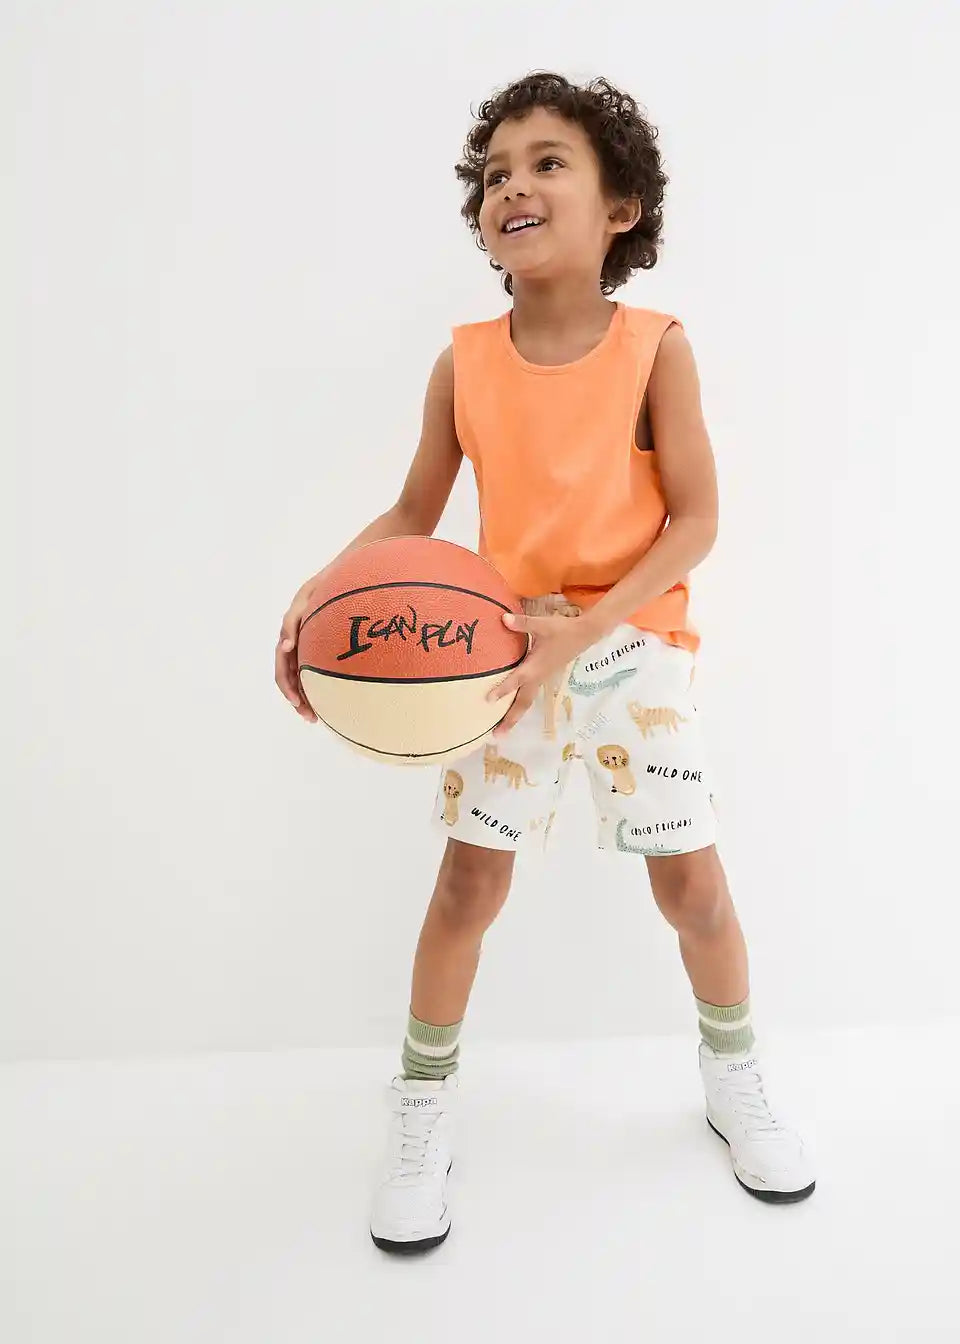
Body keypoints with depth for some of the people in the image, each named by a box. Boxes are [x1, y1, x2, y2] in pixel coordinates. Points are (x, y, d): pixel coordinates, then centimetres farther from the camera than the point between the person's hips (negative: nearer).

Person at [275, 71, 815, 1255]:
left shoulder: (654, 346, -9)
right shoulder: (463, 363, -3)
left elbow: (694, 520, -11)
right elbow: (411, 516, 2)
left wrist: (586, 627, -24)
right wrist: (316, 597, -15)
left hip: (634, 646, -1)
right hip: (507, 649, 2)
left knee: (694, 884, 5)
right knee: (469, 883, 5)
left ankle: (737, 1088, 35)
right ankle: (421, 1120, 27)